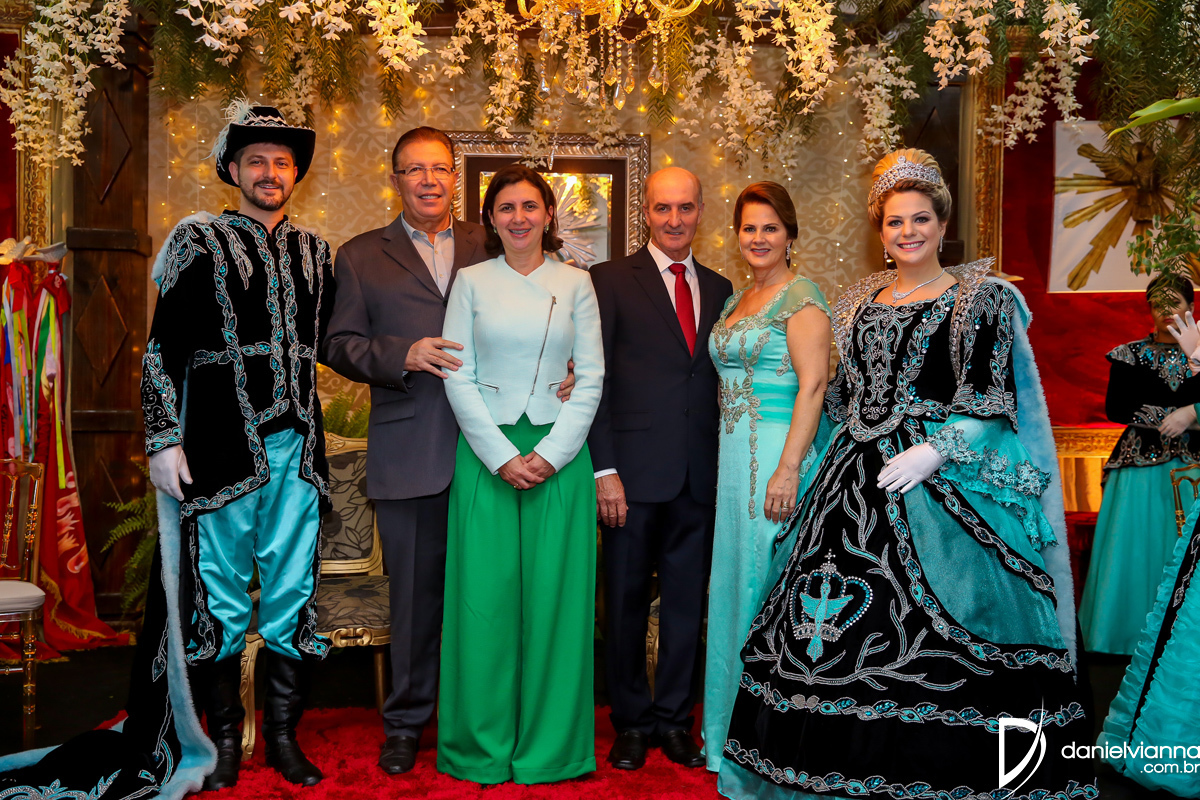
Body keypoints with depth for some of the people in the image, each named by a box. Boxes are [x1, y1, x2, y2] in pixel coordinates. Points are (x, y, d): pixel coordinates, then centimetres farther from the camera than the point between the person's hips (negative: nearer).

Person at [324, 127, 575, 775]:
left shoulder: (492, 247, 13)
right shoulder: (361, 257, 11)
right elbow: (341, 345, 5)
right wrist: (403, 356, -13)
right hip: (407, 456, -1)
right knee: (414, 593, 7)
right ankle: (406, 722, 25)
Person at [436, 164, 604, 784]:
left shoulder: (575, 284, 7)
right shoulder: (471, 282, 6)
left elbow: (591, 378, 3)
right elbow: (458, 378, 0)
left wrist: (551, 453, -8)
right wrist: (502, 455, -9)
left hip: (558, 452, 0)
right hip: (486, 451, 0)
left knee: (553, 593, 2)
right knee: (485, 592, 1)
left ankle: (549, 745, 17)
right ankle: (484, 746, 16)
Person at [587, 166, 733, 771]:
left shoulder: (719, 288, 13)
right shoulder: (611, 281, -1)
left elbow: (719, 380, 12)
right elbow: (594, 382, -5)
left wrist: (727, 470, 3)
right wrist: (604, 470, -12)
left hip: (699, 476, 4)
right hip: (634, 471, -3)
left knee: (687, 601, 11)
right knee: (626, 601, 8)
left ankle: (674, 718, 27)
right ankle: (631, 721, 25)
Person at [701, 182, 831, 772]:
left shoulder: (801, 296, -9)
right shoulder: (736, 299, 16)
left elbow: (813, 386, -16)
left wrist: (788, 469, -23)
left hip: (779, 453, -8)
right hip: (734, 455, 8)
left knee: (768, 581, -1)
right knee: (735, 579, 13)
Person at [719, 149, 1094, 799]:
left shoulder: (981, 297, -1)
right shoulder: (861, 299, 14)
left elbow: (994, 401, -7)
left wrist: (933, 452, -18)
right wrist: (840, 465, 12)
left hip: (945, 483, -5)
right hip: (858, 480, 5)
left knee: (931, 630, -5)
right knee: (839, 622, 4)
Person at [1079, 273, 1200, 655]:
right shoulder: (1129, 354, 9)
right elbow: (1116, 408, -2)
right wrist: (1169, 418, -8)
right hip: (1141, 463, 0)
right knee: (1138, 547, -2)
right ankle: (1132, 637, 6)